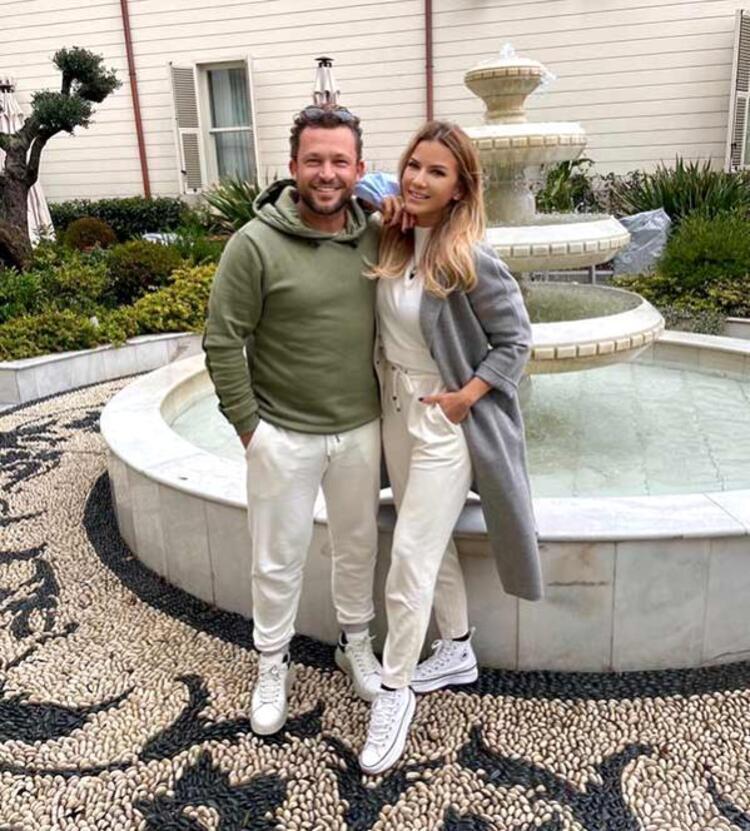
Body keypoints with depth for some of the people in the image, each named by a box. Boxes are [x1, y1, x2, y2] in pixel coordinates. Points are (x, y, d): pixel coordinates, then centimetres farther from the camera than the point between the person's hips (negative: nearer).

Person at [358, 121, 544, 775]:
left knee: (410, 561, -1)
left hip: (445, 421, -7)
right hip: (396, 411, 7)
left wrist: (465, 396, -16)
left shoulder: (472, 262, -18)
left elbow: (515, 339, -10)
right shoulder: (390, 242, -1)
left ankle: (396, 690, 19)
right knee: (431, 544, 19)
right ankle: (458, 651, 40)